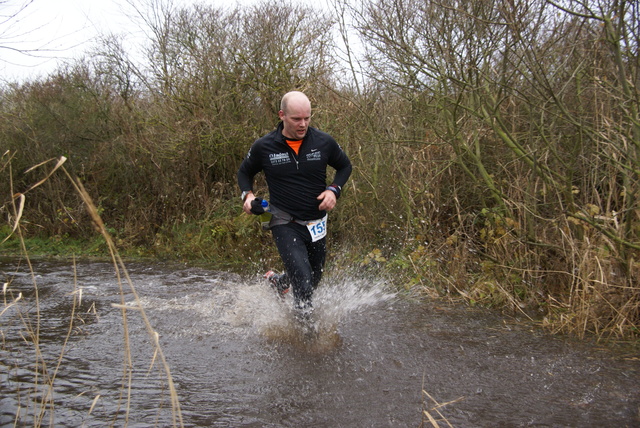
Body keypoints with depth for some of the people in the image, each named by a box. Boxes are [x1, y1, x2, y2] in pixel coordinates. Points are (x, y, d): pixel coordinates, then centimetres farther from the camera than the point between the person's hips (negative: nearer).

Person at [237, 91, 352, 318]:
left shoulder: (324, 142, -6)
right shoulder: (264, 146, -9)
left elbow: (345, 166, 12)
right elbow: (245, 172, 11)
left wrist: (334, 190, -6)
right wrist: (247, 195, -8)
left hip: (316, 224, 4)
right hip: (285, 223, -3)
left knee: (314, 280, 21)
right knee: (304, 289, -20)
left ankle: (277, 283, 50)